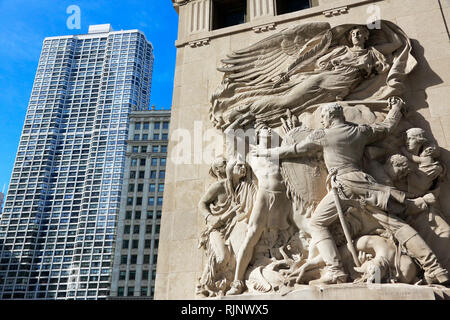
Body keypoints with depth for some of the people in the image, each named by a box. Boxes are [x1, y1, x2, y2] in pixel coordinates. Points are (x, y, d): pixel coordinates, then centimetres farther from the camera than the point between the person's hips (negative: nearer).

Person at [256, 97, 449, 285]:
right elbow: (387, 126, 33)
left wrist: (267, 152, 29)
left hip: (343, 184, -5)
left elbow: (295, 150, 16)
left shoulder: (321, 135, 8)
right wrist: (396, 108, 53)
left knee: (316, 224, 6)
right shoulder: (361, 131, 18)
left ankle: (335, 272, -9)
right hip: (363, 181, 5)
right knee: (396, 223, 5)